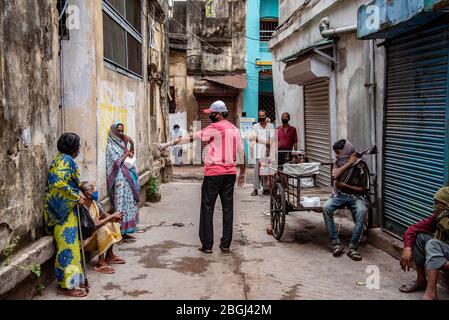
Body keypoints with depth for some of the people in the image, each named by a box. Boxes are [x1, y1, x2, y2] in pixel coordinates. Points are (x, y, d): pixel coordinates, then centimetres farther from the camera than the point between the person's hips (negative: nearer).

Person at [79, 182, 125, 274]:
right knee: (104, 229, -30)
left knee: (114, 223, 0)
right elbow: (94, 225, -33)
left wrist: (115, 217, -17)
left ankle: (109, 255, 6)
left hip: (94, 233, 9)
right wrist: (112, 216, -26)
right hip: (85, 239, -9)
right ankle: (101, 262, -22)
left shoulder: (94, 203, 0)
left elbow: (104, 215, 6)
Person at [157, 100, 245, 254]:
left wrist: (169, 144, -3)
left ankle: (207, 245, 4)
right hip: (230, 173, 6)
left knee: (207, 208, 2)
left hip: (213, 173, -6)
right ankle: (226, 244, 10)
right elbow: (241, 153, 13)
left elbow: (189, 138, -8)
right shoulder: (235, 129, 10)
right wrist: (242, 173, 22)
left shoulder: (214, 128, -8)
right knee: (228, 208, 8)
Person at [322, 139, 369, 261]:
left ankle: (353, 247, -31)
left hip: (355, 196, -3)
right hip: (340, 195, 3)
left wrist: (345, 185, -12)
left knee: (362, 211, -36)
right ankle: (336, 244, -26)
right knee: (326, 207, -29)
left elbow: (363, 189, -5)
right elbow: (334, 176, -15)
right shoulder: (339, 162, 6)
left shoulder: (361, 166, -6)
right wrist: (348, 163, -15)